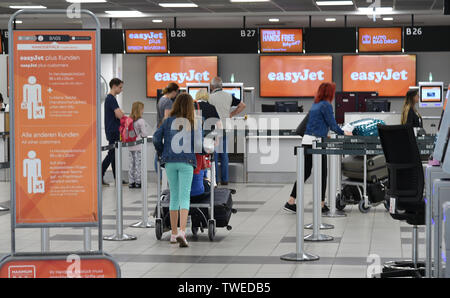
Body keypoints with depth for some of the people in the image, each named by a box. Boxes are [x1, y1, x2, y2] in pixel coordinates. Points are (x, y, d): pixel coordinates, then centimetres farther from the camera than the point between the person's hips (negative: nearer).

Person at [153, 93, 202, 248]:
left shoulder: (169, 121, 3)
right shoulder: (195, 123, -2)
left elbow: (156, 138, -2)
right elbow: (198, 145, -7)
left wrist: (161, 153, 13)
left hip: (170, 162, 2)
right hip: (187, 162, -2)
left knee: (174, 196, 13)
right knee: (185, 197, -5)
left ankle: (174, 234, 15)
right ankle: (182, 232, -23)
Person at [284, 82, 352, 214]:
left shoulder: (315, 105, 17)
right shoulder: (326, 105, -8)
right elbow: (332, 125, -6)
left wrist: (325, 135, 38)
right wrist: (344, 133, 10)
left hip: (306, 141, 8)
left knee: (305, 173, 10)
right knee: (322, 173, 2)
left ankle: (291, 202, 6)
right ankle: (321, 205, 6)